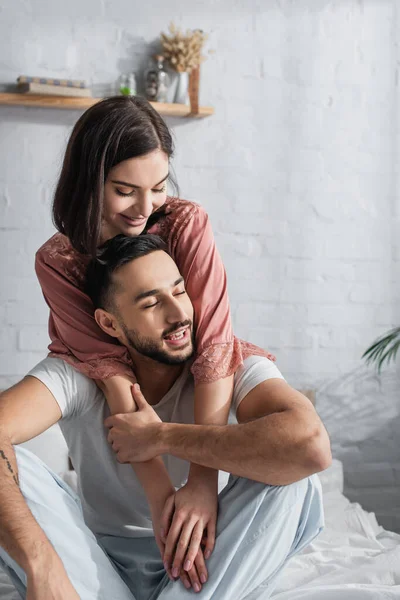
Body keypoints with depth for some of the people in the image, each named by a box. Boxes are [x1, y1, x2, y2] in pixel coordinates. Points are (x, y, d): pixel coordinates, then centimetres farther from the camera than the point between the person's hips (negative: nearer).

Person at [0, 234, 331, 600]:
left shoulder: (232, 368, -16)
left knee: (290, 481, -28)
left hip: (197, 564, 0)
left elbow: (311, 445, -37)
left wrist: (163, 437, -30)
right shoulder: (77, 375, -14)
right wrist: (43, 568, -49)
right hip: (102, 563, 1)